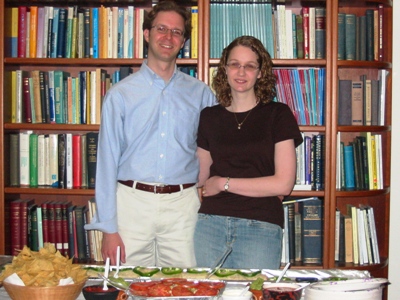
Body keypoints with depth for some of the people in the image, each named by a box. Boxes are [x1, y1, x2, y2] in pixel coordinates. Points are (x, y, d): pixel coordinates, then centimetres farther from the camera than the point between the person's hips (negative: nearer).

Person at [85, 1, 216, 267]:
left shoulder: (200, 93, 9)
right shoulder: (121, 94, 4)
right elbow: (107, 161, 2)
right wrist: (108, 227, -3)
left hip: (183, 205, 1)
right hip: (132, 203, -1)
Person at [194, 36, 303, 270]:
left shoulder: (278, 115, 1)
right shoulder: (209, 117, 11)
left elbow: (284, 184, -6)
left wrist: (224, 183, -2)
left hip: (261, 226, -3)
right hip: (212, 222, 3)